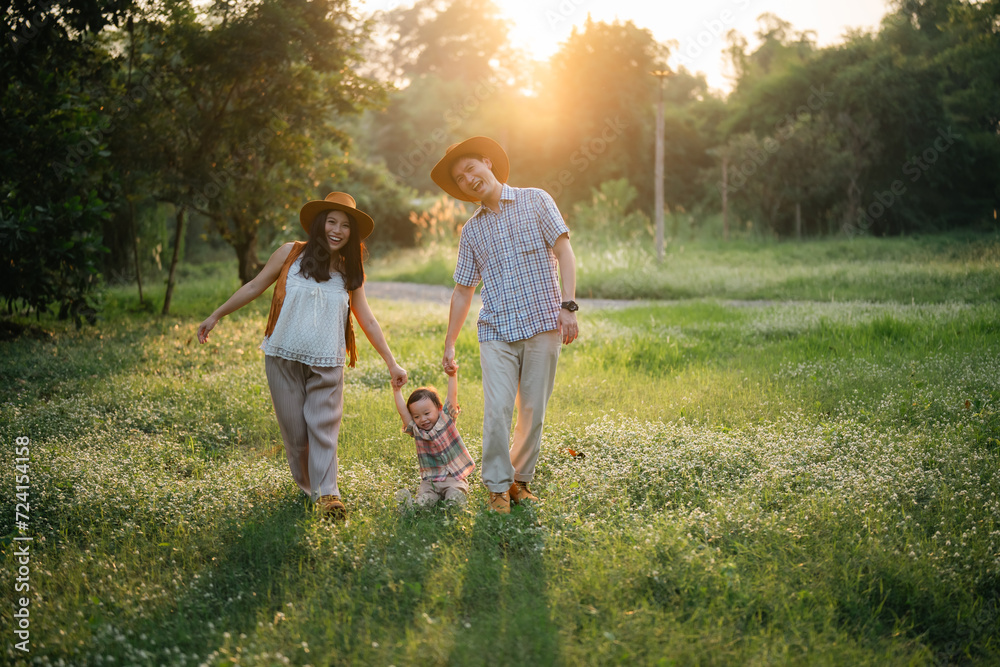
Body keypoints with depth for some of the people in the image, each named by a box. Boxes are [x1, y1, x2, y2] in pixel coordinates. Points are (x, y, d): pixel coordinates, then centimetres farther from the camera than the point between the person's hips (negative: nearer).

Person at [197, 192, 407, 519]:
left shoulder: (349, 273, 9)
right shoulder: (291, 254, 2)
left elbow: (368, 320, 13)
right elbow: (255, 287, 10)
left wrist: (391, 362, 12)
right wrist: (216, 315, 12)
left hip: (326, 364, 1)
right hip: (284, 358, -1)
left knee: (323, 426, -7)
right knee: (294, 429, 3)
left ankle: (327, 493, -8)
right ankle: (306, 487, 19)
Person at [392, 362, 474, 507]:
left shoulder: (447, 419, 2)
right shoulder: (416, 430, 5)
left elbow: (452, 396, -4)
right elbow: (403, 412, -2)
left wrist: (452, 375, -13)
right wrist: (397, 391, -4)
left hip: (454, 478, -1)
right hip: (430, 481, 2)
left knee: (455, 497, -27)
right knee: (423, 501, -23)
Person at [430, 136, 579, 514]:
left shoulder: (535, 201, 6)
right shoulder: (472, 231, 15)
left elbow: (563, 251, -1)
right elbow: (463, 290, 19)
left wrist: (567, 305, -13)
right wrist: (449, 344, 16)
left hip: (542, 325, -2)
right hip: (497, 331, 2)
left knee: (533, 412, 2)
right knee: (497, 411, -10)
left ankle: (520, 479, 18)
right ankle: (498, 485, 4)